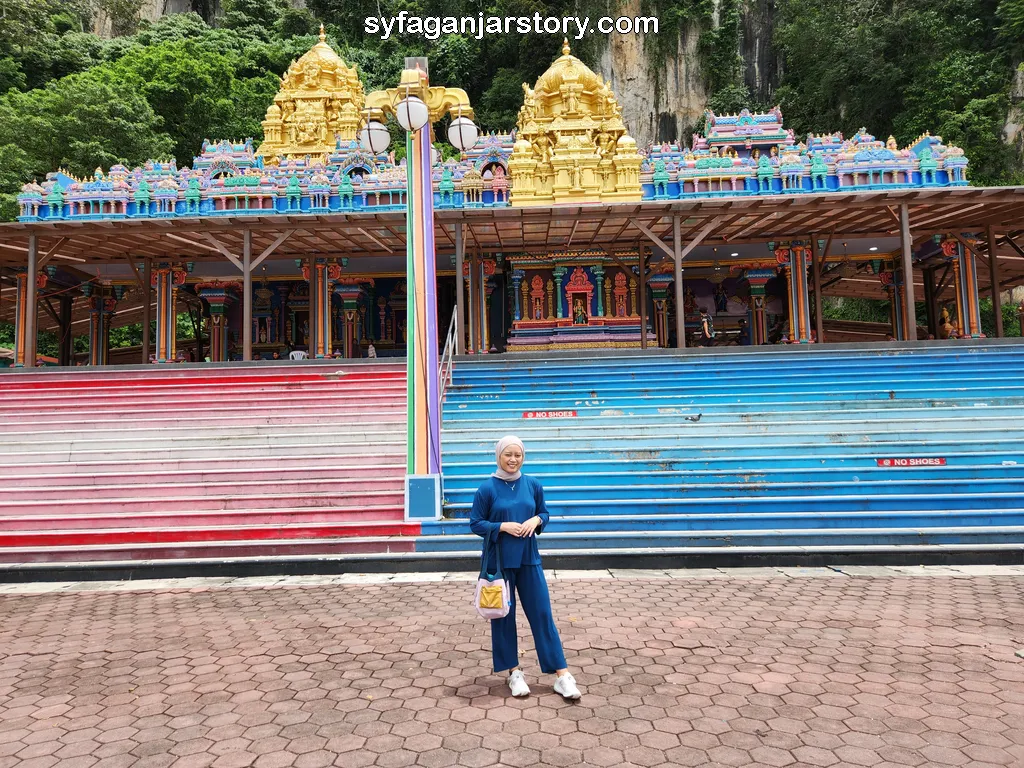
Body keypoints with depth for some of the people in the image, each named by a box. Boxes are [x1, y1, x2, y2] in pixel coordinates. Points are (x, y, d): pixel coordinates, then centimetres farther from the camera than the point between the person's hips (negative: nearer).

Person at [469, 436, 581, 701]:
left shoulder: (533, 485, 1)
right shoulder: (487, 488, -8)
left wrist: (536, 520, -10)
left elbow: (544, 513, 13)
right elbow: (475, 523, -4)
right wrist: (502, 526, -18)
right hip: (499, 562, -2)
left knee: (542, 614, 4)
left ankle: (562, 675, 9)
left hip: (529, 559, 2)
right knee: (503, 616, 8)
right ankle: (514, 672, 24)